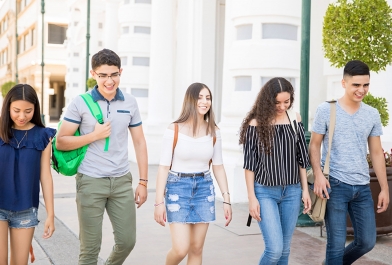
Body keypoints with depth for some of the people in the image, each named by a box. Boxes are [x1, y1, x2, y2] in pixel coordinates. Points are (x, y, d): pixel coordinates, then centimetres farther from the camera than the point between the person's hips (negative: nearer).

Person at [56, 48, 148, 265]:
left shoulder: (130, 103, 5)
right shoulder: (80, 103, -5)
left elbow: (139, 142, 8)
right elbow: (61, 142, -4)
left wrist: (143, 182, 5)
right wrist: (94, 135, -15)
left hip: (122, 181, 3)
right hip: (91, 182, -3)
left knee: (127, 241, 9)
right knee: (90, 247, 4)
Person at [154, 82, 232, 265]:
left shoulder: (213, 131, 1)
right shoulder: (174, 129, -10)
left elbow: (218, 167, 8)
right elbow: (164, 167, -8)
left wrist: (226, 200, 4)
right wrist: (159, 202, -10)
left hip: (204, 189, 4)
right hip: (178, 188, -4)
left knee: (196, 249, 8)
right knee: (180, 249, -8)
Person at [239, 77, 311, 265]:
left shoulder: (295, 120, 3)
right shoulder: (256, 123, -8)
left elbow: (301, 158, 9)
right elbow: (249, 163, -6)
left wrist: (305, 190, 7)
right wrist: (252, 197, -9)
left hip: (292, 191, 4)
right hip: (265, 192, -4)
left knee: (284, 249, 9)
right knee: (274, 249, -10)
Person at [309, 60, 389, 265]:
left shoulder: (372, 114, 8)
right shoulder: (326, 110, -4)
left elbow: (376, 152, 12)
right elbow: (314, 145, -1)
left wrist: (385, 188, 10)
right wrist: (318, 175, -16)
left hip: (363, 187, 5)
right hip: (335, 184, -5)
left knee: (367, 242, 10)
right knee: (336, 243, -1)